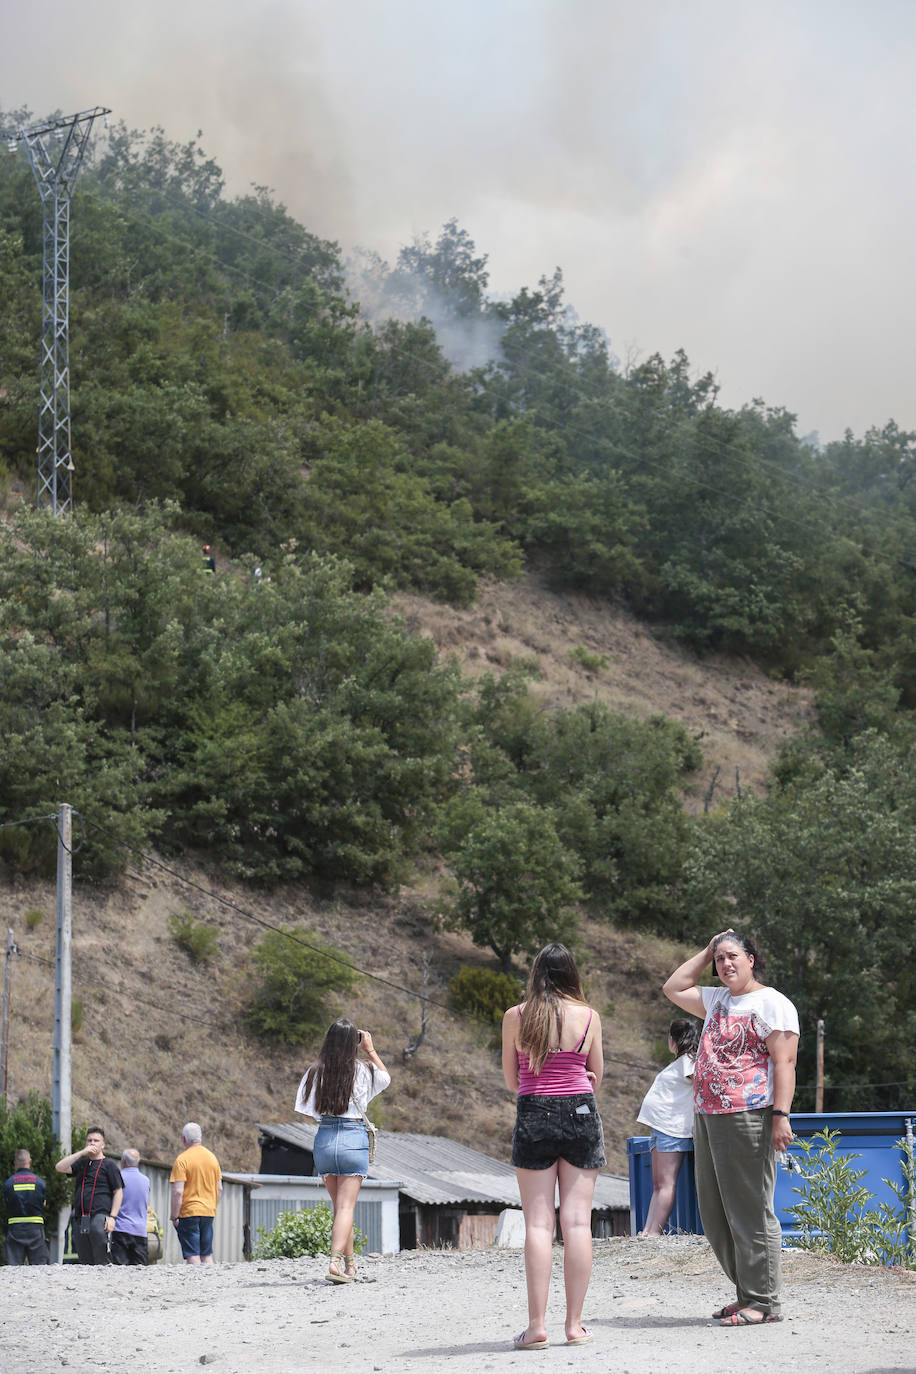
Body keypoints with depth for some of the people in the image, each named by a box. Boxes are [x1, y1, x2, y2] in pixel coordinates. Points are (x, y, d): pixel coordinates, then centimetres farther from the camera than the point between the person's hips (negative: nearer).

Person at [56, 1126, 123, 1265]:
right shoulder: (81, 1163, 21)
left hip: (99, 1217, -5)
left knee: (102, 1262, -13)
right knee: (85, 1262, 5)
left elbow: (118, 1192, 2)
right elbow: (59, 1167, 5)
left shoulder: (109, 1165, 7)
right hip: (80, 1219, 5)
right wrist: (81, 1153, 0)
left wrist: (112, 1217, -9)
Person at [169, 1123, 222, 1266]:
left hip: (189, 1213, -6)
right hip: (209, 1212, 6)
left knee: (192, 1255, -4)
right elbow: (219, 1189, 11)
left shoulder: (182, 1159, -11)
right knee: (207, 1255, 12)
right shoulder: (212, 1157, 7)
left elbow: (178, 1192, -16)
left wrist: (174, 1217, -10)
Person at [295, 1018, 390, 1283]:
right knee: (346, 1206, -5)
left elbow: (304, 1112, 1)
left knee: (339, 1204, 17)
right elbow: (386, 1077, 19)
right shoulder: (363, 1070, -3)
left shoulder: (314, 1071, -1)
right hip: (354, 1139, -3)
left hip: (324, 1139, 3)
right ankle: (336, 1261, -23)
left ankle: (349, 1263, 26)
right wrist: (371, 1050, 21)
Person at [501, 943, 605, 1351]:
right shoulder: (588, 1016, 0)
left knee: (538, 1222, 0)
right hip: (581, 1114, 0)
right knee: (577, 1221, 3)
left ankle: (537, 1325, -4)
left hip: (533, 1115, 0)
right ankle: (574, 1325, 4)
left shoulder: (515, 1017, 0)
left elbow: (511, 1080, 6)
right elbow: (596, 1076, 9)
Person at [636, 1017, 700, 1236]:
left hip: (674, 1128, -11)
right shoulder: (680, 1062, 25)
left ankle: (655, 1232, -18)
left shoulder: (688, 1061, -6)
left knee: (666, 1183, -13)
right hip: (661, 1128, 11)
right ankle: (647, 1232, -1)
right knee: (658, 1185, 3)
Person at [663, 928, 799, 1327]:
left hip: (748, 1118, -9)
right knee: (715, 1215, 10)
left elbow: (784, 1062, -11)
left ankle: (763, 1302, -3)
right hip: (707, 1116, 9)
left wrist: (781, 1115, -21)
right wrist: (706, 952, 21)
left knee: (750, 1212, -7)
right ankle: (747, 1293, 17)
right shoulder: (717, 1000, 19)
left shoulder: (771, 1003, -5)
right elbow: (674, 988, 30)